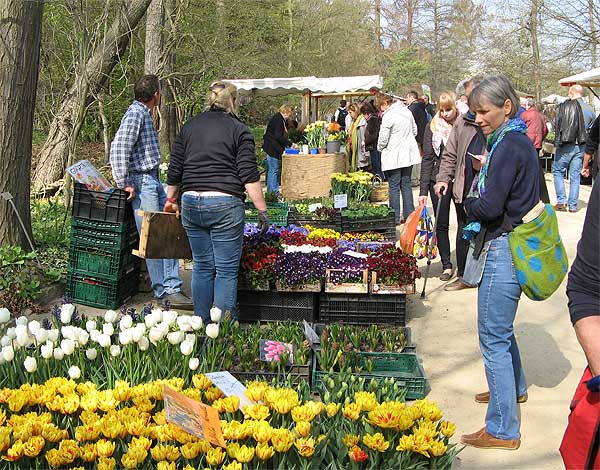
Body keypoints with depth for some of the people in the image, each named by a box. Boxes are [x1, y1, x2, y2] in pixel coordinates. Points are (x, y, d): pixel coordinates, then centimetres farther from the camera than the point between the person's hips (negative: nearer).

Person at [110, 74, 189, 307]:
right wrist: (124, 183, -21)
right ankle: (163, 290, 6)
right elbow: (118, 148, -22)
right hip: (142, 183, -10)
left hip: (153, 181, 10)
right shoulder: (135, 113, -14)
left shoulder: (145, 114, 17)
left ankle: (172, 287, 13)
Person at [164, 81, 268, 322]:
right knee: (227, 270, 1)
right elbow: (249, 175, -7)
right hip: (225, 205, -5)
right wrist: (262, 210, -5)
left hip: (191, 203, 5)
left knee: (202, 266, 14)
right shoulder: (239, 130, -1)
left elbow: (174, 170, 14)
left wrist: (171, 199, 26)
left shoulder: (189, 127, 13)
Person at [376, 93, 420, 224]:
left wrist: (380, 148, 5)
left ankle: (395, 217, 4)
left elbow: (383, 139, -14)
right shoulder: (407, 111, 6)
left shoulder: (388, 116, -17)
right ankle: (409, 214, 16)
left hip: (393, 157, -7)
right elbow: (414, 131, 15)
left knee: (394, 187, 0)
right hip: (408, 153, 7)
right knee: (406, 184, 13)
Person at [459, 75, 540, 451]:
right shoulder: (521, 142, 12)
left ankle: (502, 430, 5)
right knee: (501, 327, 27)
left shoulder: (508, 146, -18)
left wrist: (469, 201, -1)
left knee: (494, 337, -4)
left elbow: (488, 207, -23)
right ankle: (514, 388, 48)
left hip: (504, 250, -10)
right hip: (512, 246, 10)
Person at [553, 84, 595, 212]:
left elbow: (557, 125, -9)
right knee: (575, 175, 9)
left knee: (558, 171, 11)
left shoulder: (564, 106, -9)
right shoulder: (590, 110, 3)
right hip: (581, 147, 4)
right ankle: (573, 205, 11)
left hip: (566, 145, -4)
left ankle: (561, 200, 2)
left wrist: (558, 141, 4)